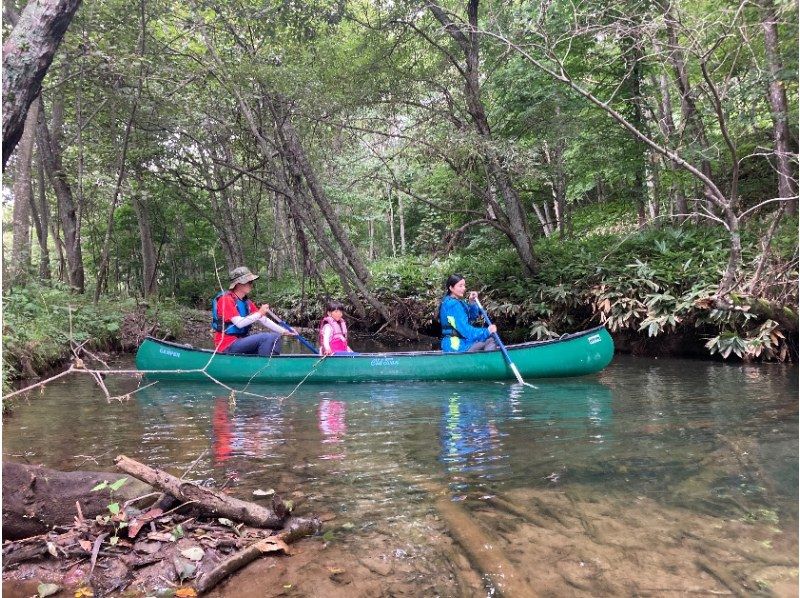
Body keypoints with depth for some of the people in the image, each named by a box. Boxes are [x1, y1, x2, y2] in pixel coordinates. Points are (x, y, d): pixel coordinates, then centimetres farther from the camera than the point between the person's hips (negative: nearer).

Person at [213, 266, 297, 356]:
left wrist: (283, 331, -1)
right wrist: (259, 313, -20)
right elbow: (239, 323, -22)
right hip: (228, 346, -8)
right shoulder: (226, 299, -12)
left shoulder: (246, 302, 12)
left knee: (276, 337, 0)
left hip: (242, 340, 8)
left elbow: (264, 320, 8)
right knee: (267, 338, -23)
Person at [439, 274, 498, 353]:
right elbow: (465, 330, -23)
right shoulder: (453, 305, -18)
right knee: (491, 341, -11)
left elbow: (472, 317, 18)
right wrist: (487, 331, -20)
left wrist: (472, 303, 2)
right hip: (456, 346, -10)